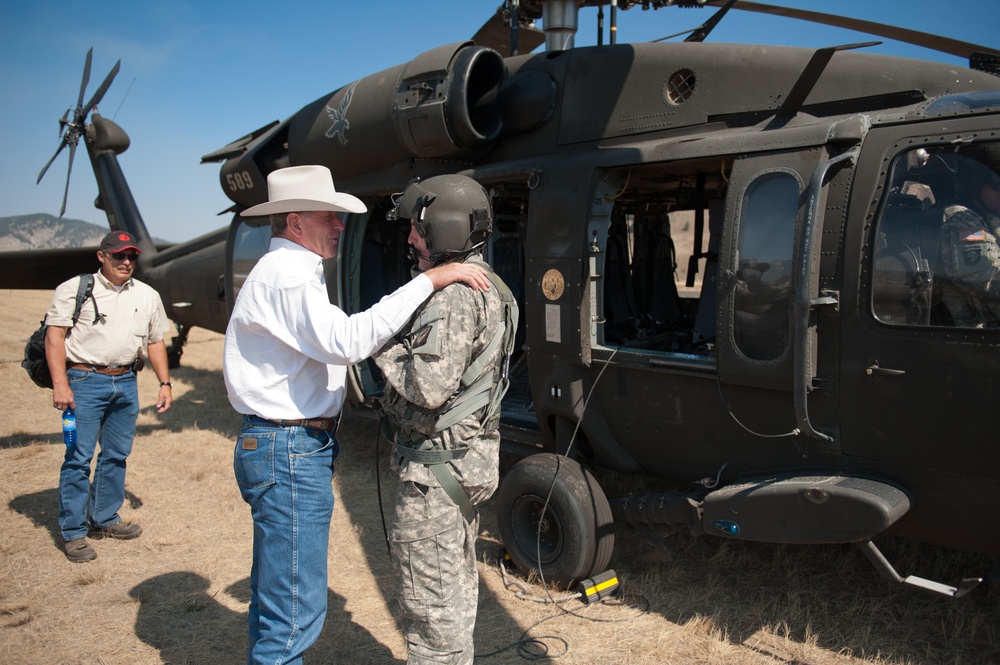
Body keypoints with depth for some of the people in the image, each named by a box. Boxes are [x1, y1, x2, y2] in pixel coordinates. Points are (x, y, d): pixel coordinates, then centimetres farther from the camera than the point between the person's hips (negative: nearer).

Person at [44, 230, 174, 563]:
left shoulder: (148, 295, 13)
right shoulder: (75, 289, -1)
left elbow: (155, 342, 17)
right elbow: (55, 335, -6)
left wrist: (165, 383, 10)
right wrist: (60, 384, -15)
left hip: (126, 383, 5)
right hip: (85, 382, -5)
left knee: (116, 455, 12)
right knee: (78, 457, -3)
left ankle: (104, 518, 26)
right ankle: (73, 532, 7)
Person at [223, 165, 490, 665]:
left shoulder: (292, 272, 19)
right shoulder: (285, 274, -16)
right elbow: (347, 340, -30)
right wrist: (429, 281, -30)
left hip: (285, 449, 11)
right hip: (289, 453, -11)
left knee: (275, 594, 22)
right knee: (295, 610, -5)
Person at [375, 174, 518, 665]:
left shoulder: (452, 295, -21)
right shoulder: (489, 287, 12)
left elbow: (428, 388, -27)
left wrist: (385, 347, -13)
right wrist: (397, 339, 7)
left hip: (438, 465, -11)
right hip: (471, 457, 11)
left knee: (429, 601, 2)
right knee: (456, 585, 24)